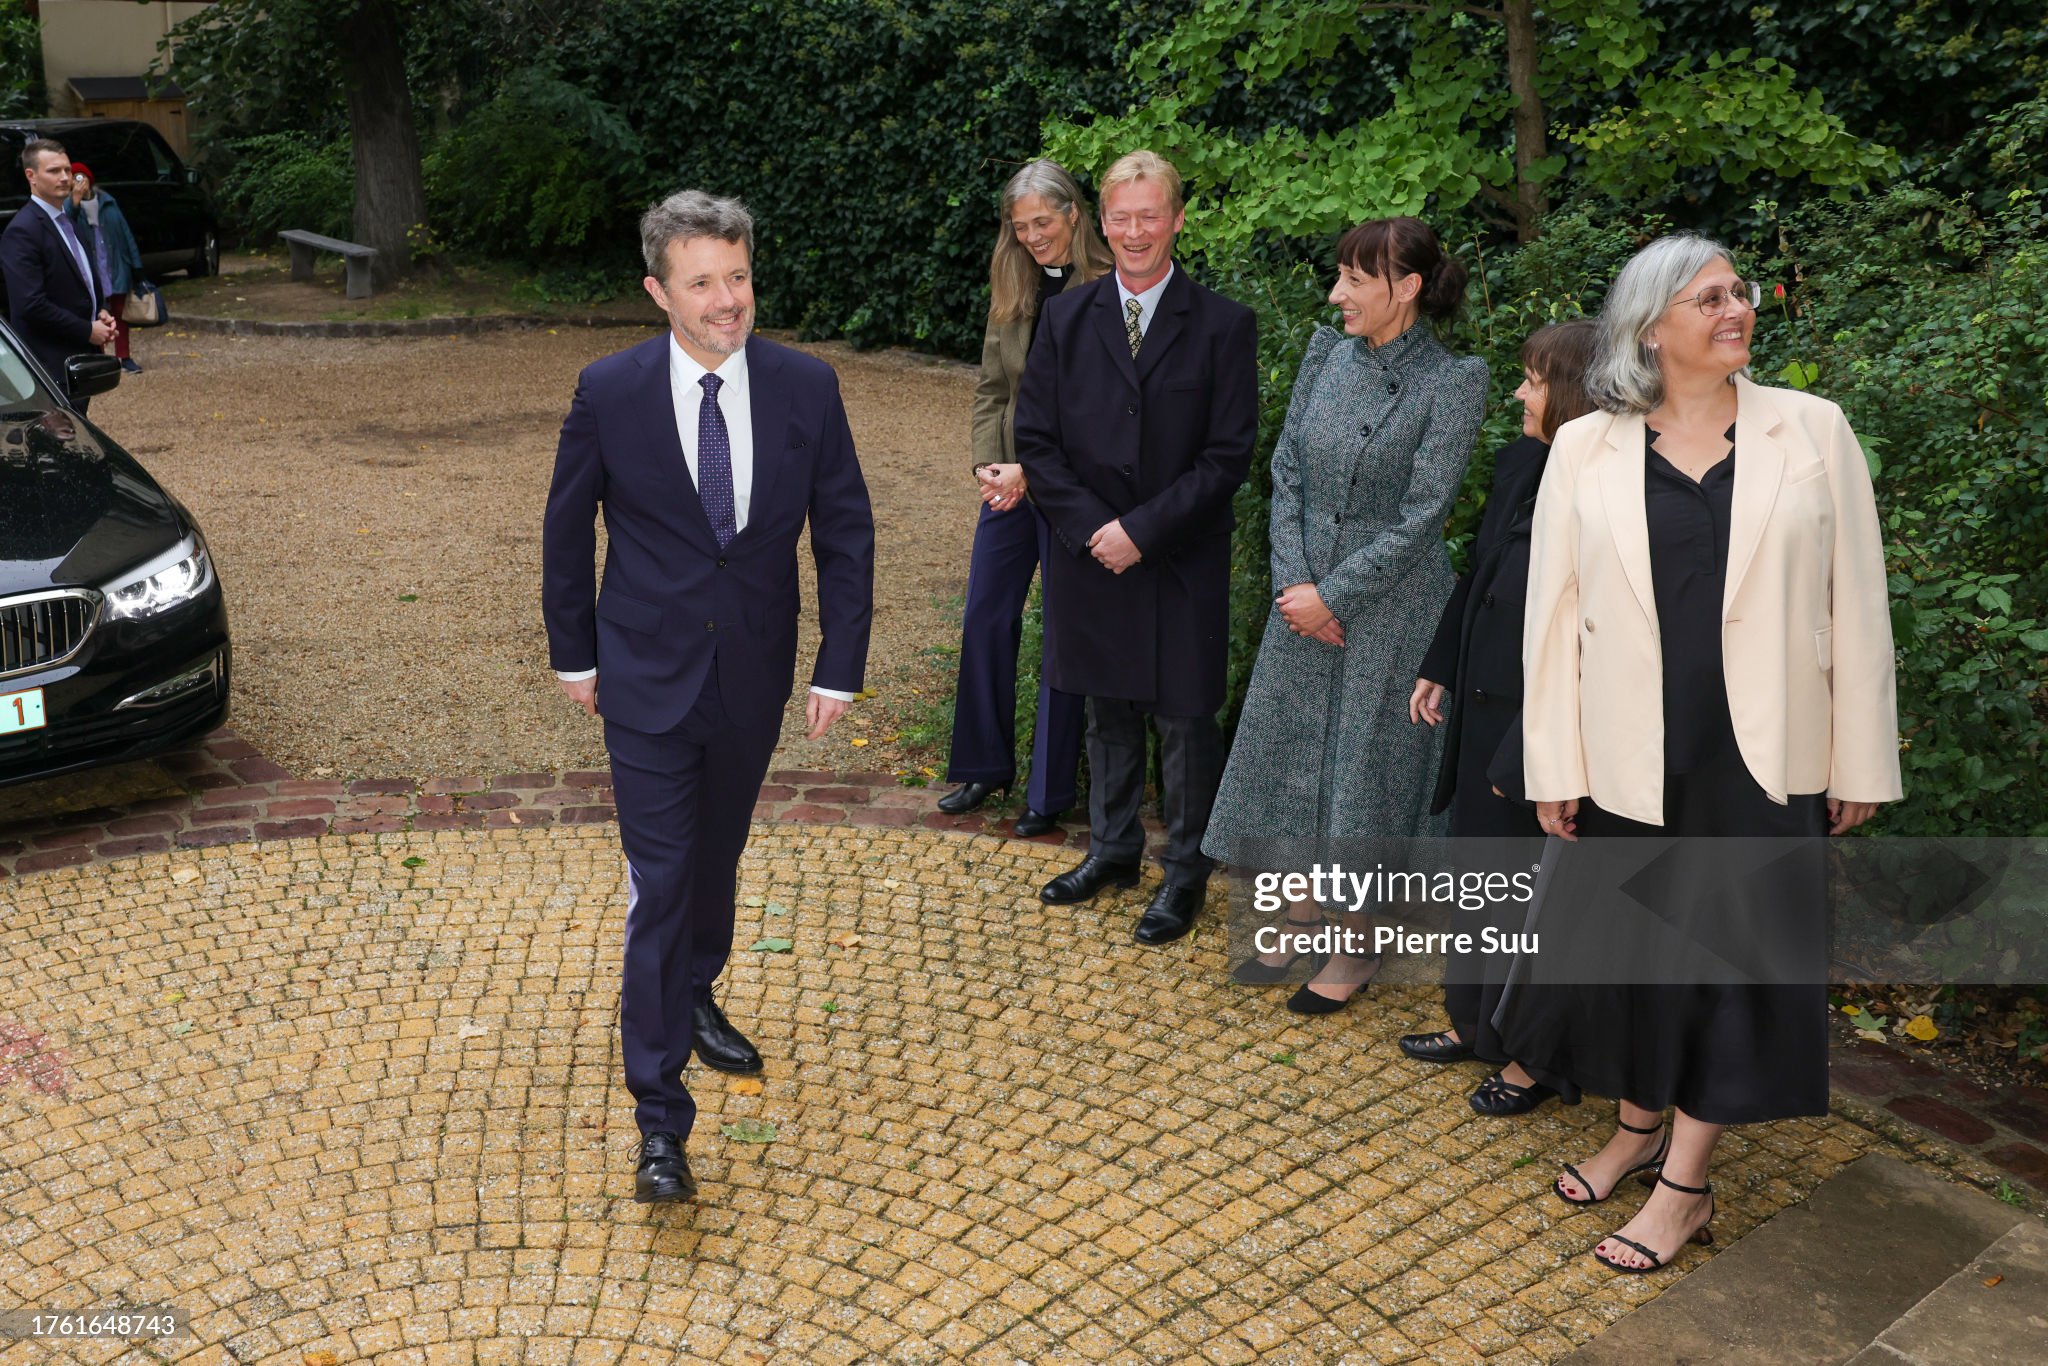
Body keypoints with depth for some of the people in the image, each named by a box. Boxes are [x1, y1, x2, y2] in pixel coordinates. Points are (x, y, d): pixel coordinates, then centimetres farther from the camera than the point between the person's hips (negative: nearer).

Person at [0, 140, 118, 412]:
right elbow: (31, 305, -21)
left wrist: (101, 313, 6)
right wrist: (88, 330, -16)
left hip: (79, 363, 9)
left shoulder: (66, 222, 15)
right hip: (53, 367, -9)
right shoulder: (22, 231, -14)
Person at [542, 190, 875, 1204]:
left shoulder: (806, 387, -8)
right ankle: (660, 1119, 5)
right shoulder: (609, 391, -11)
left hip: (753, 679, 3)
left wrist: (840, 667, -4)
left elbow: (845, 532, -1)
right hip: (648, 679, -3)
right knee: (660, 885, -3)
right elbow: (567, 530, 1)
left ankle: (695, 999, 48)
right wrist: (573, 654, 5)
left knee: (716, 860, 21)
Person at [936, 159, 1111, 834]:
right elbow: (992, 386, 10)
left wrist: (1032, 472, -17)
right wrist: (988, 464, -3)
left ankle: (1051, 790, 18)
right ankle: (986, 765, 28)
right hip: (1010, 483, 6)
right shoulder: (1013, 288, 6)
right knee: (985, 620, 11)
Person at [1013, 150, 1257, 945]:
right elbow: (1035, 438, 0)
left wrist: (1143, 529, -16)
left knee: (1184, 721, 6)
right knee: (1108, 713, 16)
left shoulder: (1222, 327, -6)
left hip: (1182, 561, -3)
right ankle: (1113, 849, 34)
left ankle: (1185, 873, 23)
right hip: (1089, 553, 3)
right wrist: (1091, 527, -11)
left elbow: (1228, 455, -9)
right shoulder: (1066, 318, 2)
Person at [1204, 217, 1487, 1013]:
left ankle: (1356, 950, 21)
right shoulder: (1326, 357, 4)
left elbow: (1419, 518, -15)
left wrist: (1331, 595, -15)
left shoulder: (1451, 384, -13)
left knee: (1367, 761, 4)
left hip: (1389, 605, -5)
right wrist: (1294, 582, -7)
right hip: (1305, 596, 6)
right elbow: (1286, 475, 4)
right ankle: (1302, 918, 30)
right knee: (1292, 750, 12)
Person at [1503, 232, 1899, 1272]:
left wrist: (1860, 761, -1)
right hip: (1628, 755, 1)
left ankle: (1685, 1184, 21)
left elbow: (1855, 602, 0)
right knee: (1628, 944, 13)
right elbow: (1552, 611, 0)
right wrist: (1552, 766, -3)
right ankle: (1639, 1127, 37)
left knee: (1734, 953, 7)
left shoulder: (1812, 430, 0)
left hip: (1762, 756, -1)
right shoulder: (1585, 449, 0)